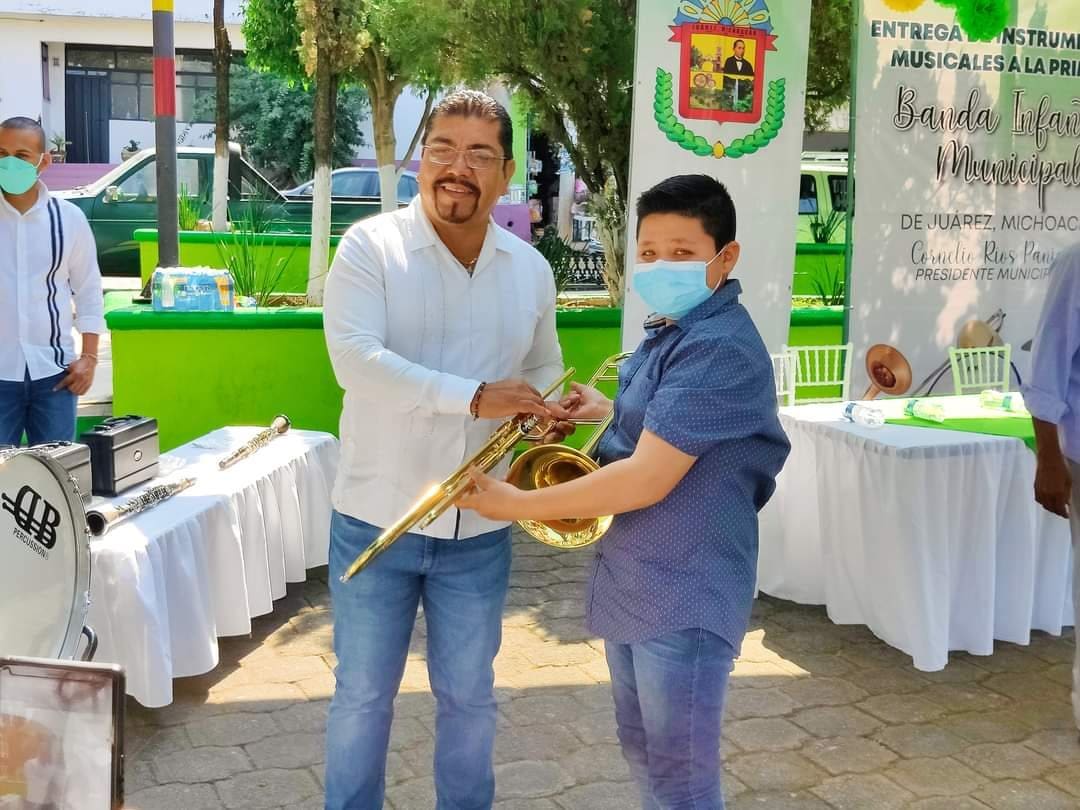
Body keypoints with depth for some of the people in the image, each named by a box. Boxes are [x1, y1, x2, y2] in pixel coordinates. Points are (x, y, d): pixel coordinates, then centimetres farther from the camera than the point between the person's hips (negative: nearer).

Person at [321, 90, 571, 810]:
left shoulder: (531, 270, 3)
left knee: (469, 697, 18)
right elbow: (355, 359, -25)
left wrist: (540, 407, -3)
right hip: (377, 520, -3)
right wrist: (475, 398, -32)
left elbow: (544, 368, 18)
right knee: (363, 696, 12)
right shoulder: (370, 246, -10)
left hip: (480, 531, 3)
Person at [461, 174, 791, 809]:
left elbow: (647, 480, -28)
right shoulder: (671, 332, 9)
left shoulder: (721, 347, -24)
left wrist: (518, 504, -20)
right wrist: (611, 412, 7)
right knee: (643, 752, 23)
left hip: (684, 598, -10)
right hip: (630, 584, 10)